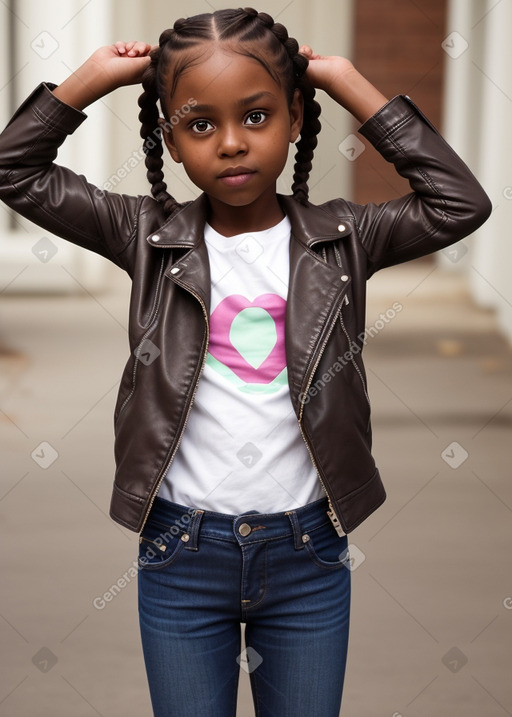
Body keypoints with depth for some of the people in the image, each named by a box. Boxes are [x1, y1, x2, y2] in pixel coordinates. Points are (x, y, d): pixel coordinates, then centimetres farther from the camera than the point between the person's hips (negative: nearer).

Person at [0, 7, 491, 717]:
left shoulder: (340, 237, -2)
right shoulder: (149, 237, -3)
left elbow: (461, 204, -10)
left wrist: (353, 86, -8)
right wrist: (94, 77, -6)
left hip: (308, 551, 1)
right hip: (182, 551, 0)